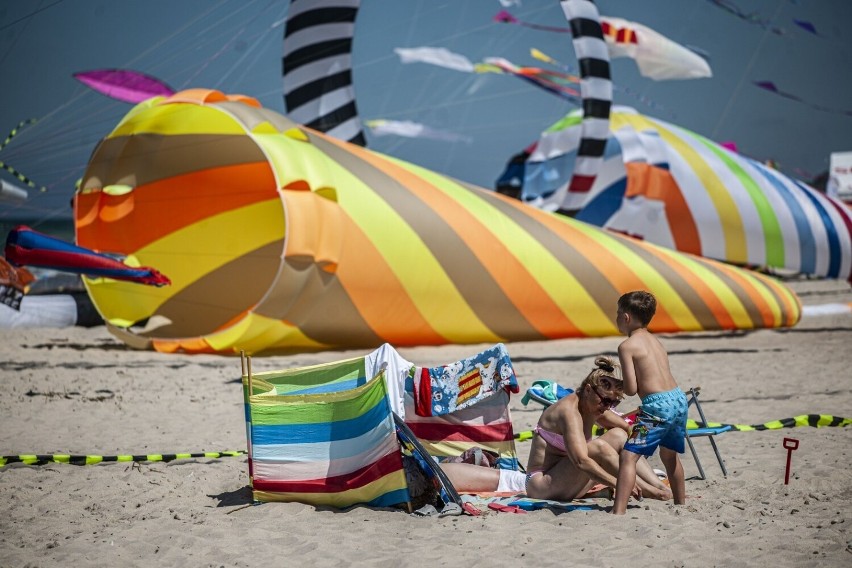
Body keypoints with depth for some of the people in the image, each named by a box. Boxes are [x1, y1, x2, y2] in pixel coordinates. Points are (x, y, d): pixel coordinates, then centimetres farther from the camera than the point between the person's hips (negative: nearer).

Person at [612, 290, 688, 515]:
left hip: (657, 406, -9)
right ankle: (680, 503, 45)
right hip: (679, 399, 9)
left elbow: (631, 389, -12)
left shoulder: (627, 346, -7)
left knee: (628, 456, -11)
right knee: (669, 454, 29)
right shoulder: (654, 340, 17)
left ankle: (619, 511, -23)